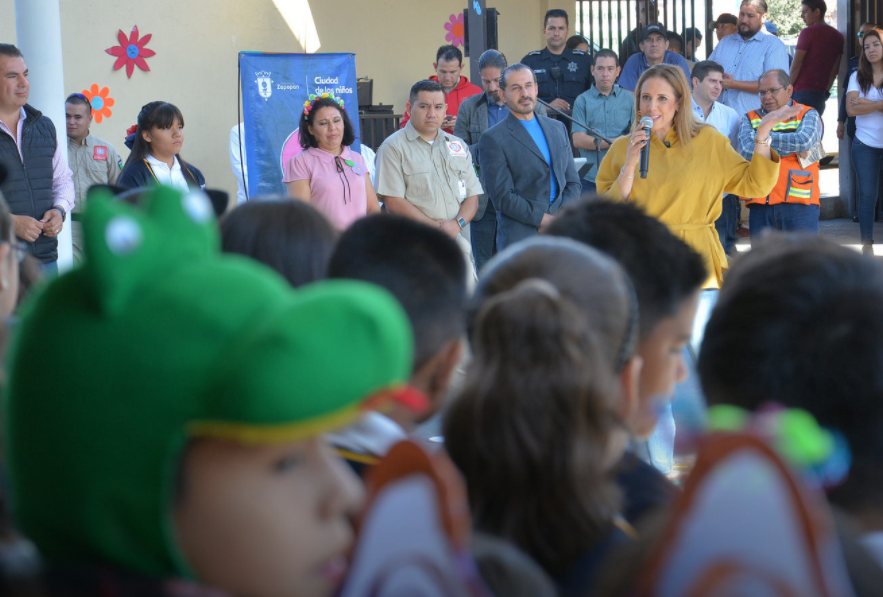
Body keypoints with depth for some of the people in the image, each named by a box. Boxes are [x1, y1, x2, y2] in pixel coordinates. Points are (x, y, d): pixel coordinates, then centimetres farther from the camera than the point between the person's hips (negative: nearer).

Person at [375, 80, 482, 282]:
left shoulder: (458, 146, 19)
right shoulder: (394, 147, 2)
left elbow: (473, 196, 15)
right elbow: (393, 202, -7)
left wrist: (457, 223, -7)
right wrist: (437, 227, -11)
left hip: (459, 245, 5)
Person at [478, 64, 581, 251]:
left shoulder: (558, 128, 18)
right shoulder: (493, 139, 0)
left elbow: (573, 182, 18)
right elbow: (502, 197, -7)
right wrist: (545, 220, -12)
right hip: (520, 239, -4)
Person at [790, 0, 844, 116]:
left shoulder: (808, 32, -7)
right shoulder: (837, 36, 13)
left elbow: (796, 66, -9)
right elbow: (835, 70, 15)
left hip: (802, 92, -7)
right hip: (820, 93, 7)